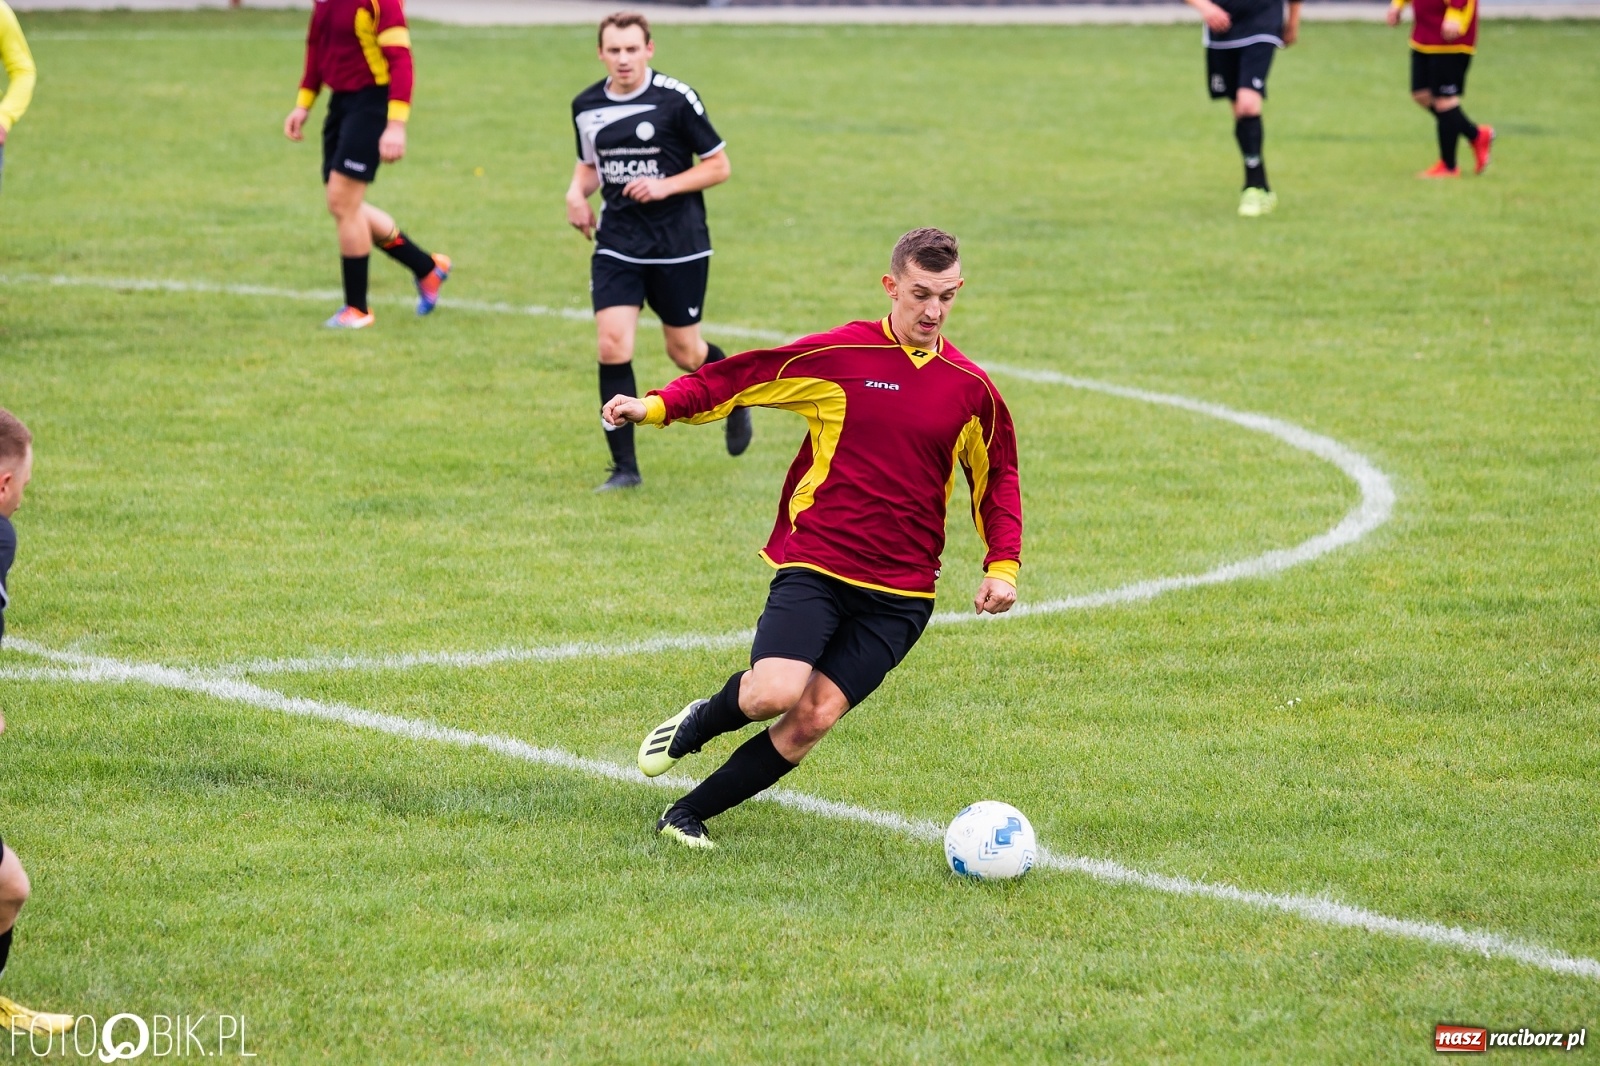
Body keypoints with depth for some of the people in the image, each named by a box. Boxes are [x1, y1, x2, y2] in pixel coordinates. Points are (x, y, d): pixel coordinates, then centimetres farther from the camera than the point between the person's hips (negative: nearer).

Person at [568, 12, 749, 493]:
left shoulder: (676, 99, -11)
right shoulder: (586, 106, 3)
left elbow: (719, 165, -5)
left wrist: (665, 186, -18)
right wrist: (577, 192, -1)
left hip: (679, 245, -3)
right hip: (617, 244, 3)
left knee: (685, 353, 8)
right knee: (613, 346, -12)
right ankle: (624, 467, -4)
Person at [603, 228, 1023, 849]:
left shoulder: (971, 390, 7)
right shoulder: (838, 356, -2)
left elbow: (999, 482, 19)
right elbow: (738, 379, 4)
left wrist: (1003, 566, 8)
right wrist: (658, 406, -8)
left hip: (899, 593, 2)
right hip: (814, 564, -2)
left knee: (815, 717, -9)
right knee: (773, 693, -22)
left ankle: (689, 815, 5)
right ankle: (696, 726, 13)